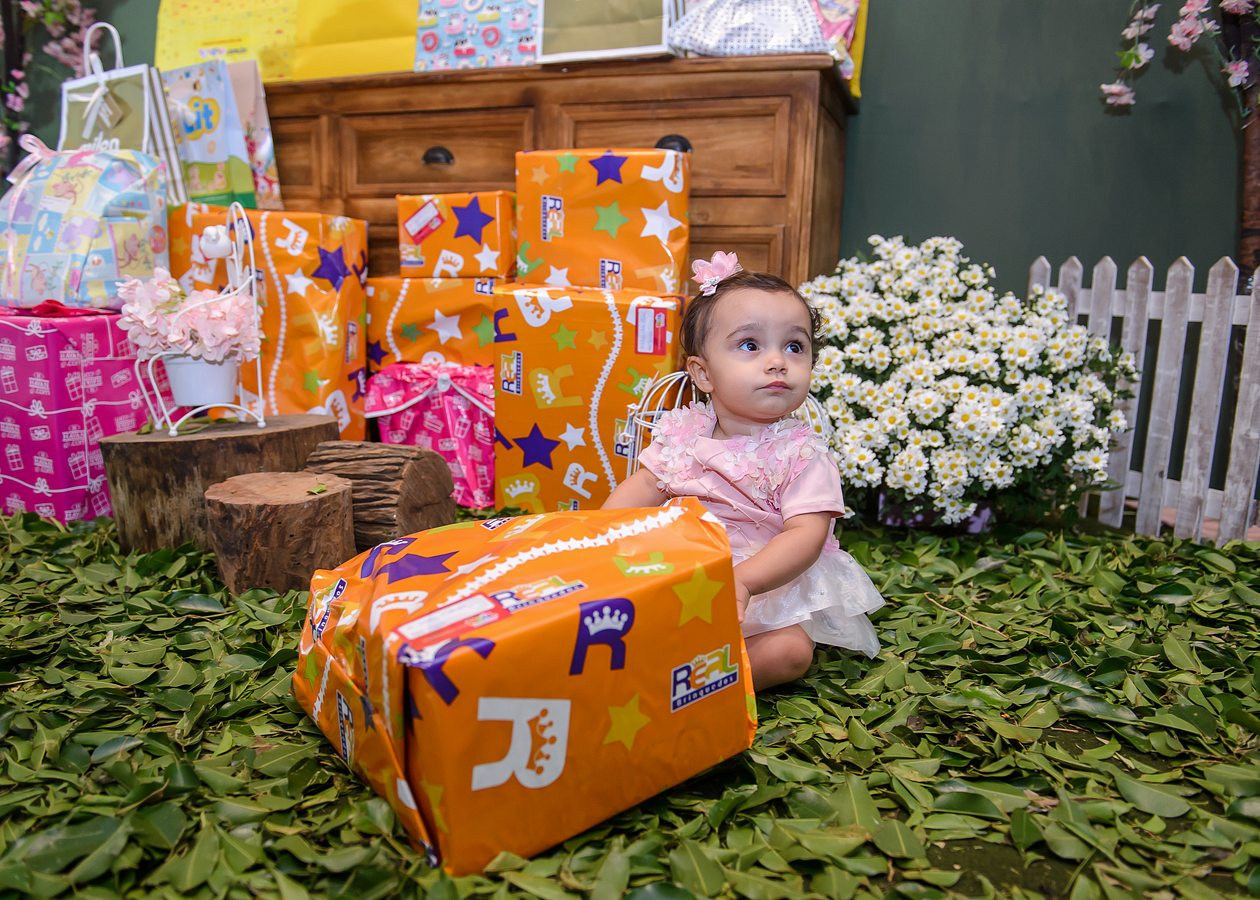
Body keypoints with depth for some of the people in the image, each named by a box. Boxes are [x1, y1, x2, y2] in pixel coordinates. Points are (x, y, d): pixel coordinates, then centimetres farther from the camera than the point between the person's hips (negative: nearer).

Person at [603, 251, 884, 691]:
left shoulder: (802, 453, -12)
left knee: (791, 650, -28)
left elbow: (807, 534, -22)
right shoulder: (682, 432, 1)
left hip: (768, 587, -3)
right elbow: (639, 493, 4)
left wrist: (743, 580, -38)